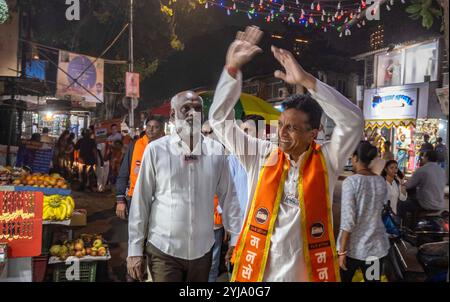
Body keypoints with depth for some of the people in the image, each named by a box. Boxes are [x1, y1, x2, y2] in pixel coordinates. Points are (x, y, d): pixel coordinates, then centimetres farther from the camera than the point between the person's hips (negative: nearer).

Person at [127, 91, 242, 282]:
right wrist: (135, 250, -3)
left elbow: (228, 198, 6)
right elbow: (140, 202, -3)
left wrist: (236, 239, 4)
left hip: (203, 250, 3)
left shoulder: (216, 151, 1)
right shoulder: (156, 150, -6)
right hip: (163, 250, -3)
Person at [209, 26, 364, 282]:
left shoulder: (327, 161, -4)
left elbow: (353, 121, -17)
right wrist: (232, 68, -9)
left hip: (307, 273, -1)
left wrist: (306, 80, -21)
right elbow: (220, 119, 0)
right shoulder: (262, 155, 1)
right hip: (258, 272, 2)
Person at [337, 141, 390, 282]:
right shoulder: (381, 181, 1)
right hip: (376, 246, 4)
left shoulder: (351, 181, -14)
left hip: (354, 247, -4)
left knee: (344, 279, 14)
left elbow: (347, 220, -17)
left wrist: (342, 251, -11)